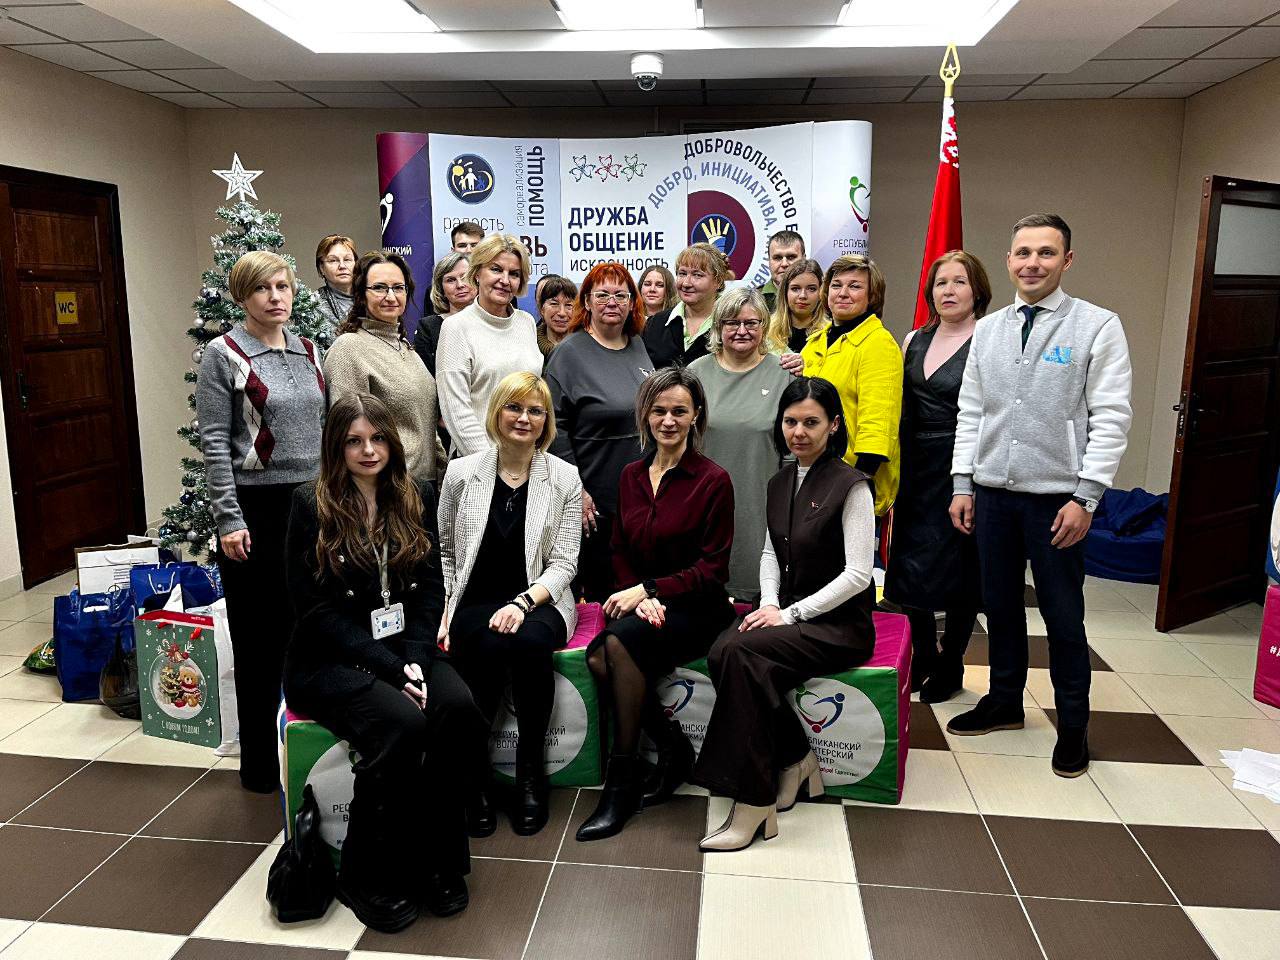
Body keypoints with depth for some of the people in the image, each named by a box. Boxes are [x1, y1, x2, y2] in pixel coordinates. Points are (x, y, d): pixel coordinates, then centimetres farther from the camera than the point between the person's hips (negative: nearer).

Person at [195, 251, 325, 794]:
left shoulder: (308, 351, 11)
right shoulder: (223, 355, -5)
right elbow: (214, 443, -8)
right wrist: (228, 520, -12)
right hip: (256, 507, -5)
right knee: (261, 635, 4)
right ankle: (259, 759, 19)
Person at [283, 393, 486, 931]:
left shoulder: (417, 498, 7)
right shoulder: (311, 505, -5)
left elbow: (430, 588, 5)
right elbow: (316, 610, -9)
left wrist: (415, 659, -11)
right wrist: (387, 666, -18)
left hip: (405, 649, 4)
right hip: (330, 660, -4)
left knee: (459, 709, -27)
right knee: (403, 723, -31)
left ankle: (435, 861, -8)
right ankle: (366, 876, -9)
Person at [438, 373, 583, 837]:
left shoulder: (565, 478, 4)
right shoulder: (461, 472, 6)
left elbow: (563, 563, 0)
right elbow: (444, 551, 11)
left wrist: (524, 602, -17)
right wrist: (444, 612, -3)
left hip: (538, 601, 0)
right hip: (475, 603, 0)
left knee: (530, 641, -34)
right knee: (490, 647, -33)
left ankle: (531, 772, -13)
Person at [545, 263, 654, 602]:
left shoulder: (638, 346, 10)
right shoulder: (570, 353, -9)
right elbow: (556, 426, -12)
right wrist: (574, 489, -16)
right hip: (596, 499, -6)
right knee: (598, 586, 4)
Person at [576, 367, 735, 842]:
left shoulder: (712, 480, -7)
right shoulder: (631, 475, 10)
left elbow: (712, 569, -8)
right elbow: (620, 551, 11)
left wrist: (648, 589, -17)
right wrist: (642, 599, -8)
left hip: (697, 608, -5)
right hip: (644, 601, 5)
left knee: (619, 641, -31)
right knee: (599, 659, -26)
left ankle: (622, 780, -17)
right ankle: (674, 748, -5)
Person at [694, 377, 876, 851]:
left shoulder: (851, 485, -10)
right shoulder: (780, 483, 12)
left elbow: (857, 574, -14)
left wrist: (790, 613, -16)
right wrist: (769, 604, 0)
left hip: (839, 623, -6)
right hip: (788, 610, 6)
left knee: (740, 652, -30)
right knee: (721, 652, -25)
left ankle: (755, 803, -20)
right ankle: (795, 761, -5)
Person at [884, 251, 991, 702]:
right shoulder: (915, 341, 11)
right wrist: (894, 475, 10)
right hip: (916, 471, 5)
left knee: (959, 573, 6)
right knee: (909, 569, 9)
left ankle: (951, 665, 24)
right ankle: (922, 657, 28)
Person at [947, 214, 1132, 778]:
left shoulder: (1097, 327, -6)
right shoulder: (987, 330, 8)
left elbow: (1111, 419, -9)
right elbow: (970, 412, 9)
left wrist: (1085, 498, -15)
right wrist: (963, 485, 4)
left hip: (1056, 498, -4)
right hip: (991, 494, 4)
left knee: (1063, 616, 6)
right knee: (1000, 605, 15)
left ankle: (1073, 726, 25)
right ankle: (1005, 703, 34)